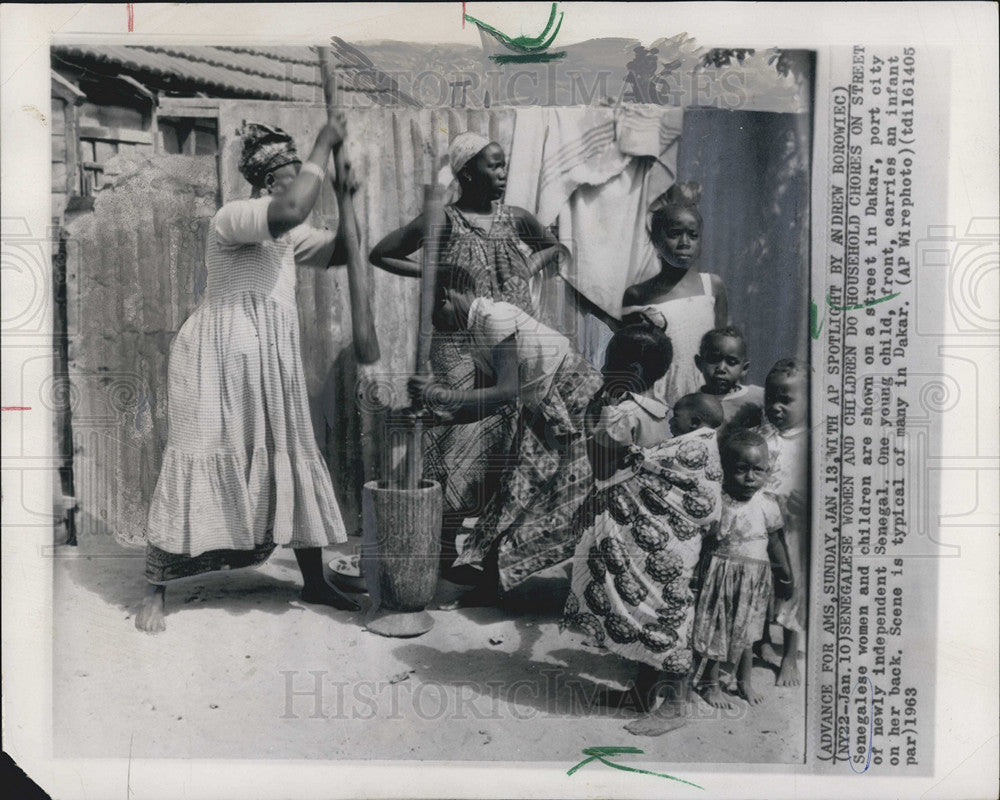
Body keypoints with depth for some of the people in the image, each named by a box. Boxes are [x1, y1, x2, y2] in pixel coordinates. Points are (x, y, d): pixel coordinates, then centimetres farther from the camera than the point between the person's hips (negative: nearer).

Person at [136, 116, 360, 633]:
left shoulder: (289, 237, 17)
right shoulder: (232, 218, -10)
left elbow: (339, 253, 25)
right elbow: (292, 209, -29)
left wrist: (346, 202, 10)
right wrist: (323, 148, -17)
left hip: (270, 364, 8)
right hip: (219, 357, -8)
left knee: (292, 462, 8)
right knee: (198, 461, -7)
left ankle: (314, 582, 18)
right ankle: (156, 592, 5)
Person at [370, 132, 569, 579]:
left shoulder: (516, 220, 9)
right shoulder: (443, 222, -3)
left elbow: (557, 249, 27)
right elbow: (380, 255, 4)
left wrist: (533, 265, 8)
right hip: (459, 352, -4)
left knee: (507, 442, 7)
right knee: (459, 440, -4)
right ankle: (446, 550, 7)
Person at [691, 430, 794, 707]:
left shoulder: (767, 505, -7)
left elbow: (776, 543, 7)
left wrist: (786, 577, 15)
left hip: (753, 579, 2)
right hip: (718, 576, -2)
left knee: (746, 632, 16)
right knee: (713, 630, 7)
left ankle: (745, 682, 37)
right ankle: (710, 684, 25)